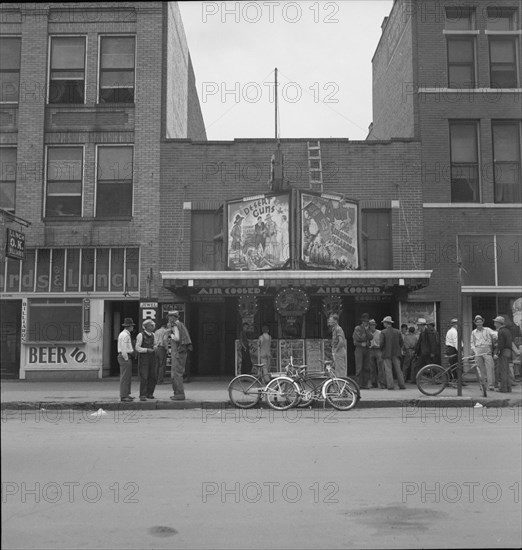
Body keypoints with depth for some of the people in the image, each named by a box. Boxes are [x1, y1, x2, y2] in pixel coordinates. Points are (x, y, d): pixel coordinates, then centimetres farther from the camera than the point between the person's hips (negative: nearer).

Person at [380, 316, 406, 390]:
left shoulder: (383, 332, -6)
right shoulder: (398, 331, 5)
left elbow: (382, 343, -10)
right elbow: (401, 343, 6)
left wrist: (382, 349, 9)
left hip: (387, 354, -3)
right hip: (396, 353, 4)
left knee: (388, 370, -1)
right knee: (398, 370, 7)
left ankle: (390, 385, -7)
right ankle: (402, 385, 5)